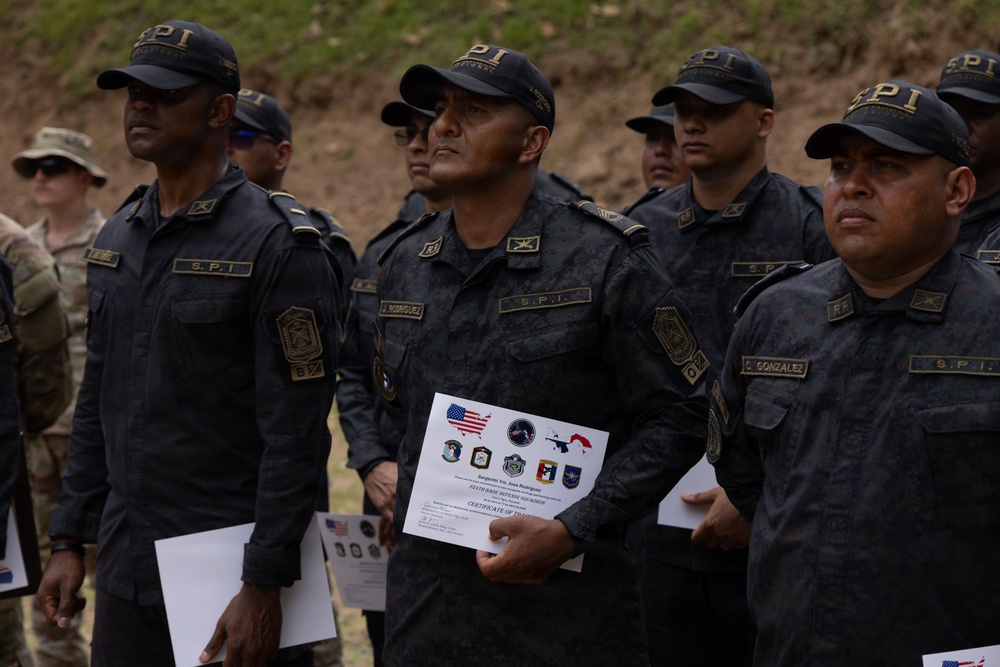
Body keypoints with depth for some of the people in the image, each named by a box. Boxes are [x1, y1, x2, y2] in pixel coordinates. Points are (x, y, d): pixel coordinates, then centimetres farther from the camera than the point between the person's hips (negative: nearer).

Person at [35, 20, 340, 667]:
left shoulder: (280, 243, -12)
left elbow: (297, 433, -15)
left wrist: (265, 585, -18)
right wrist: (69, 541, 12)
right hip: (126, 573, 7)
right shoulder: (117, 238, 11)